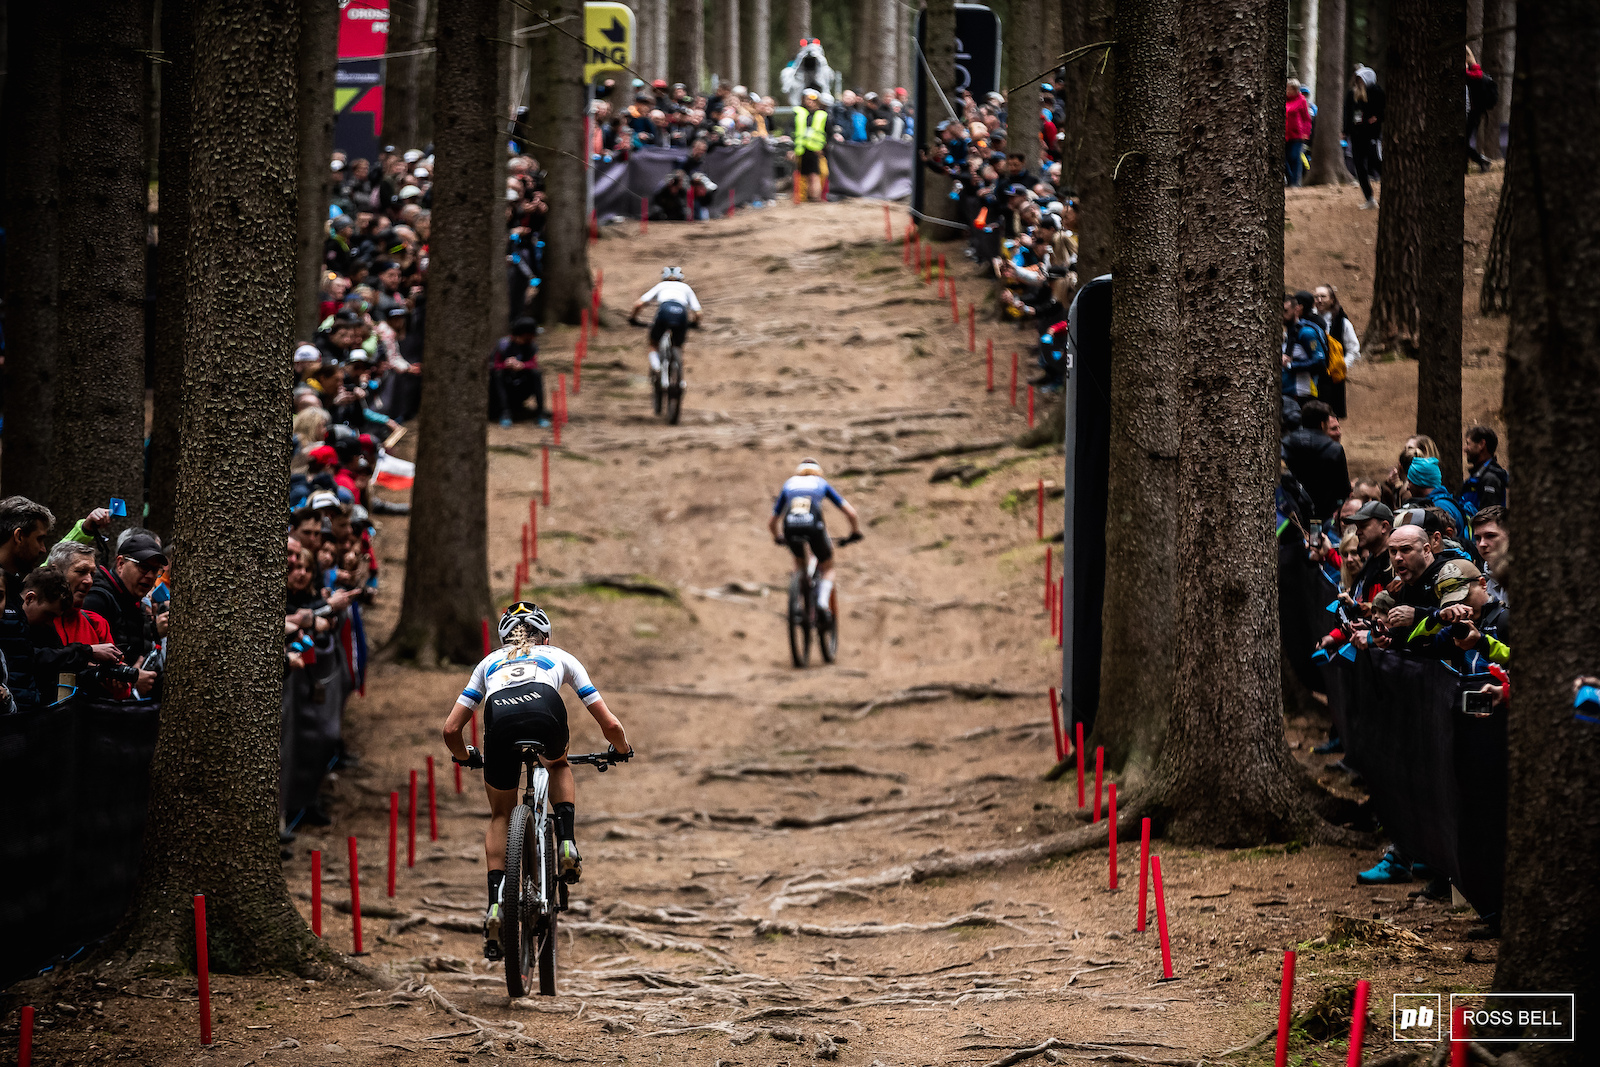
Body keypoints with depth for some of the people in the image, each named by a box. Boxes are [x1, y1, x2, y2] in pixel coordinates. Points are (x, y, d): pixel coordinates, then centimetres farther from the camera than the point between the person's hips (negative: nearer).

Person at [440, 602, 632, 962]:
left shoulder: (491, 661, 41)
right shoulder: (559, 656, 39)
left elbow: (450, 730, 36)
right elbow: (609, 723, 37)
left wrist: (465, 756, 58)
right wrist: (622, 749, 59)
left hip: (500, 718, 1)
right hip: (545, 712, -1)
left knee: (501, 816, 24)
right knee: (559, 766, 37)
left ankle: (496, 902, 8)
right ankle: (566, 844, 16)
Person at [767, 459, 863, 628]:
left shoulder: (789, 484, 31)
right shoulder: (822, 483, 27)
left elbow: (772, 522, 36)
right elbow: (851, 513, 22)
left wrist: (778, 538, 56)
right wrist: (855, 533, 39)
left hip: (791, 528, 2)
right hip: (814, 527, -2)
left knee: (799, 562, 33)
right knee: (827, 568, 23)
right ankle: (823, 602, -3)